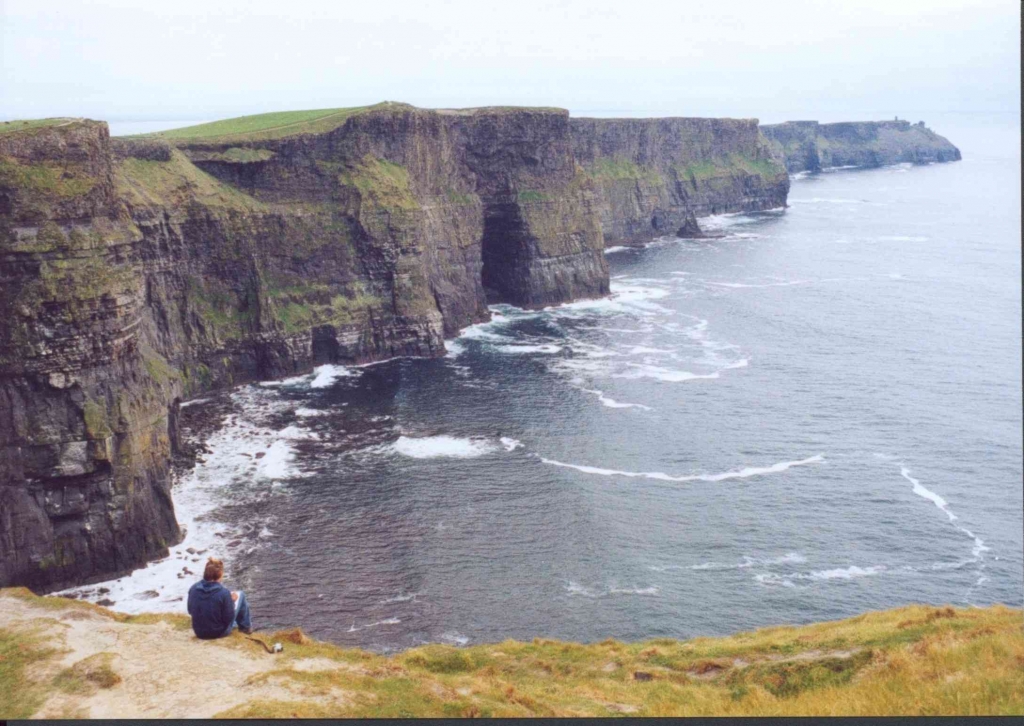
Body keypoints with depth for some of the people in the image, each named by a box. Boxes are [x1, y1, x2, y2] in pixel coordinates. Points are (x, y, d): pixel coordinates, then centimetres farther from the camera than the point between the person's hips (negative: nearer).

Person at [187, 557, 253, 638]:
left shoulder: (193, 589, -12)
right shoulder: (224, 593, -25)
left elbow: (190, 611, 4)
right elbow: (229, 618, -18)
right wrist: (232, 601, -1)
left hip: (199, 633, 5)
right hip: (219, 633, -5)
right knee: (240, 595, 10)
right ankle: (246, 627, 28)